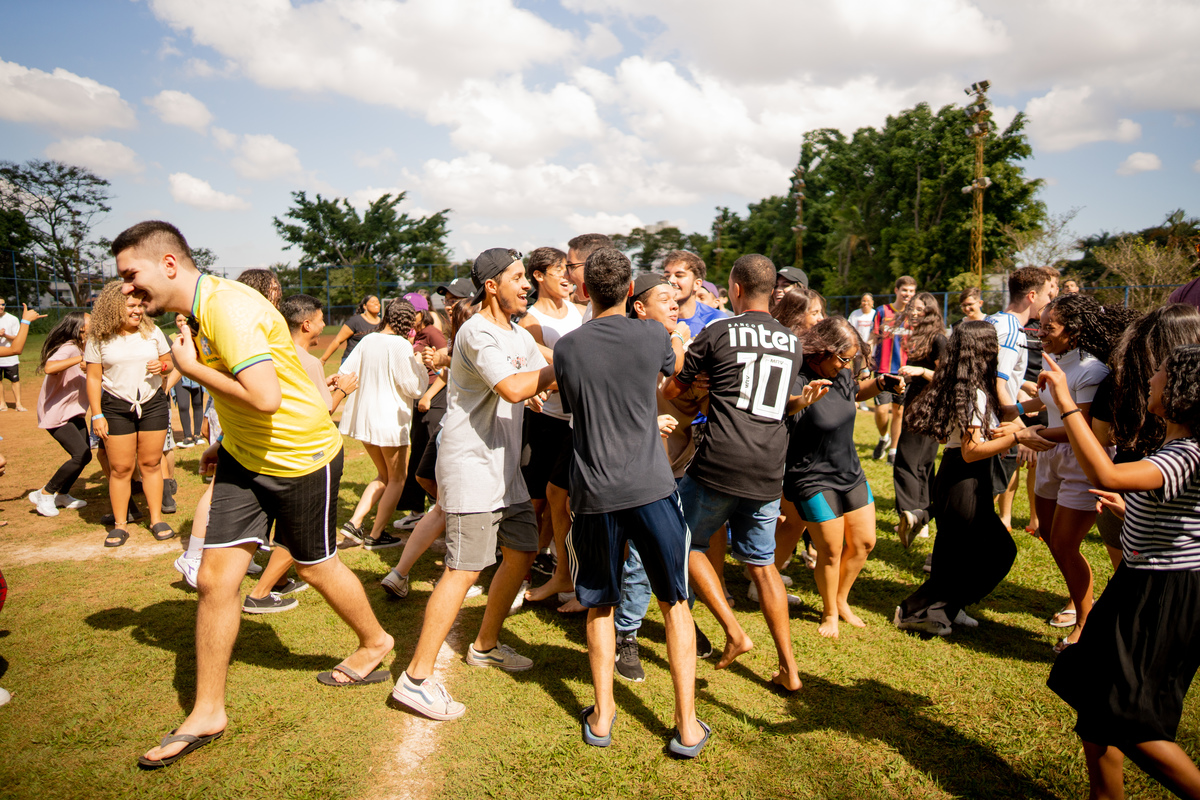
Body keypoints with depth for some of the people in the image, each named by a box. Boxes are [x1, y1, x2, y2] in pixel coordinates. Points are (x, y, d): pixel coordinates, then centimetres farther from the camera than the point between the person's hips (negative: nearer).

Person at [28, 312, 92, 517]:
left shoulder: (83, 348, 8)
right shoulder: (68, 349, -21)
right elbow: (49, 367, -41)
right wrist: (81, 358, -40)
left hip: (74, 412, 9)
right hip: (56, 413, -9)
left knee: (84, 455, 9)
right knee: (81, 455, -16)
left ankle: (62, 495, 28)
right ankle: (43, 494, 1)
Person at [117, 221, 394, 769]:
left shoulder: (228, 307, -25)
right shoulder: (202, 310, 5)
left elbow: (265, 397, -35)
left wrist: (191, 368, -22)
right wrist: (225, 441, 20)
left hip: (300, 457, -8)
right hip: (244, 456, 8)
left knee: (315, 567, 11)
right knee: (214, 578, 5)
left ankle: (375, 644, 40)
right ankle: (207, 713, 20)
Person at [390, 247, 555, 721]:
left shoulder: (520, 336, 16)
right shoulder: (477, 333, -15)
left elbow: (547, 385, 12)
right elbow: (513, 388, -28)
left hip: (505, 468, 10)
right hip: (471, 467, -10)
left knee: (522, 551, 14)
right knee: (465, 569, -10)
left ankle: (485, 646, 32)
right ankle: (416, 678, -1)